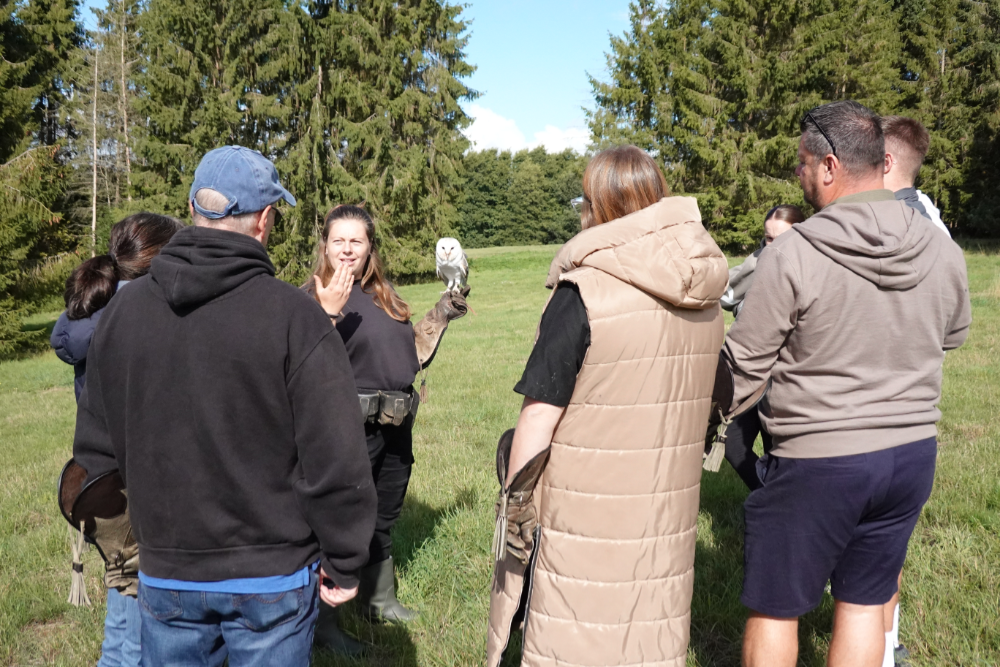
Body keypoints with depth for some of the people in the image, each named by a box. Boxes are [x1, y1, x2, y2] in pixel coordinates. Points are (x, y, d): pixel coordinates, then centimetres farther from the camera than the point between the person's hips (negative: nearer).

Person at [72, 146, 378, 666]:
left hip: (163, 573, 4)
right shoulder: (293, 315, -16)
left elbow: (95, 450, 6)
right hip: (272, 577, -4)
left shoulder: (121, 310, -1)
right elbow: (336, 461, -17)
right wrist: (343, 564, -4)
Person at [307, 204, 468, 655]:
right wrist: (328, 311, -34)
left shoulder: (384, 296, 10)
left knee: (383, 521, 21)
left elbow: (412, 356, 17)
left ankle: (380, 600, 40)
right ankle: (322, 622, 17)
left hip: (395, 430, 7)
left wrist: (440, 317, 8)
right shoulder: (313, 297, -10)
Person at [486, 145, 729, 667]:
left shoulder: (585, 291, -18)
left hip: (585, 518, -6)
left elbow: (540, 414, -16)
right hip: (669, 516, 6)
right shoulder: (702, 294, 2)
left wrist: (514, 504, -5)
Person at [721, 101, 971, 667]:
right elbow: (954, 336, 16)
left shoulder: (794, 253, -18)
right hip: (915, 451, 6)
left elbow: (745, 365, -12)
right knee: (864, 603, 19)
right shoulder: (942, 250, -2)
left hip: (818, 460, -5)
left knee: (774, 608, 12)